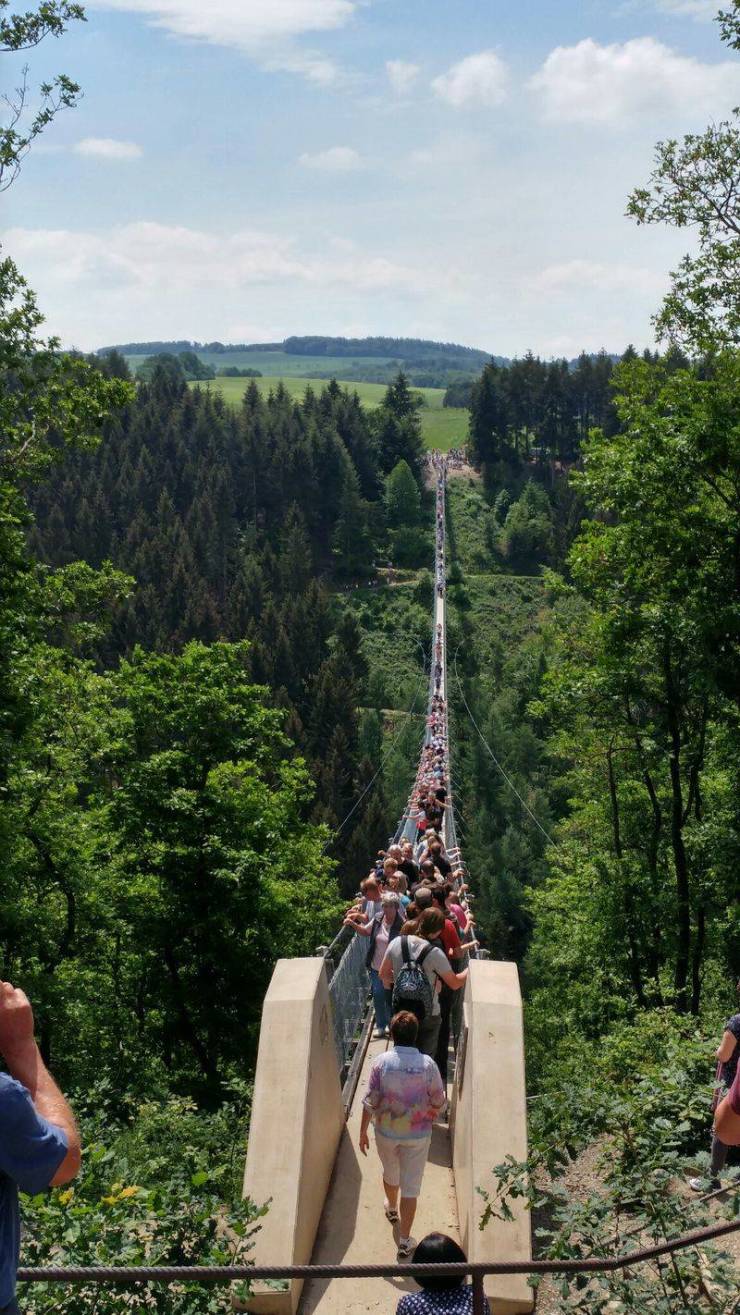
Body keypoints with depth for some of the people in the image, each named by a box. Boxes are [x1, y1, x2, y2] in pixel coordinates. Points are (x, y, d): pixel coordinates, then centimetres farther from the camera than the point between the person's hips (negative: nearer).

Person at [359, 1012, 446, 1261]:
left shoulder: (381, 1062, -16)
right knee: (411, 1186, 9)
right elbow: (439, 1102, -8)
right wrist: (429, 1117, 13)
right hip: (417, 1135, -1)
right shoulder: (427, 1064, -16)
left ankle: (392, 1209, 54)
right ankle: (404, 1241, 12)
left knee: (390, 1172, 28)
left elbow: (370, 1101, -12)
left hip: (386, 1131, 1)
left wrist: (363, 1132, -1)